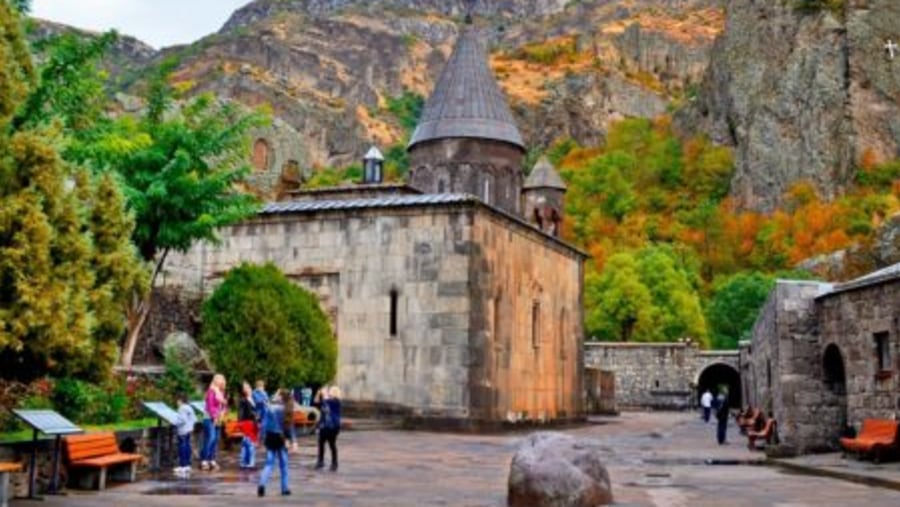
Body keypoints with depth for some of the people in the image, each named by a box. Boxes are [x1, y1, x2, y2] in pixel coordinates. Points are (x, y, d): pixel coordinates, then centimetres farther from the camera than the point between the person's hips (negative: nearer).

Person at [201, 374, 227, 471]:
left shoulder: (221, 392, 14)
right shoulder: (211, 391, -11)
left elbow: (224, 405, 17)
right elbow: (210, 405, -14)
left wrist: (222, 415, 1)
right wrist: (215, 417, -13)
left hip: (218, 420, 8)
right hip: (210, 419, -8)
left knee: (216, 439, 7)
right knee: (211, 438, -14)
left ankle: (212, 460, 12)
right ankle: (204, 460, -12)